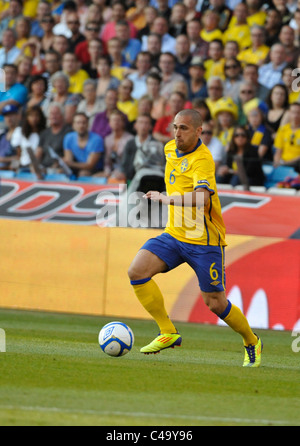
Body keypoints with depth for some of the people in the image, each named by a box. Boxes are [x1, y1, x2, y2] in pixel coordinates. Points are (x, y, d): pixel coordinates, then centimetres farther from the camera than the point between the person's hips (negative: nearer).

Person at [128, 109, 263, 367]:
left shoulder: (202, 159, -21)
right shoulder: (171, 149, 5)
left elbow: (202, 198, -38)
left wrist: (165, 198, -37)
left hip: (204, 241, -7)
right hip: (175, 235, 7)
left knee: (215, 303, 0)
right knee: (137, 271, -15)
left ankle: (251, 342, 28)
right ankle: (168, 333, -7)